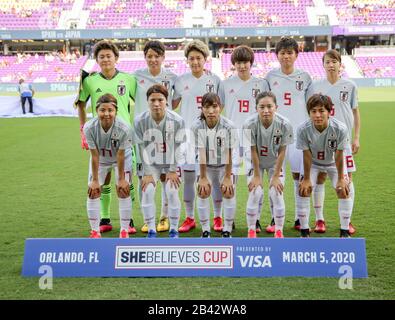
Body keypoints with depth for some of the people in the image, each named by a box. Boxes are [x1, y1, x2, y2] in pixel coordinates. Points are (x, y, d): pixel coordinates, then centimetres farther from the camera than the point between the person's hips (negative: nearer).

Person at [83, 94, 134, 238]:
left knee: (123, 191, -6)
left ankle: (124, 230, 9)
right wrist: (95, 180, -18)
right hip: (100, 159, 2)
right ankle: (95, 231, 12)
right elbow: (95, 156, -24)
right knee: (93, 191, -2)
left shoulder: (124, 128, -36)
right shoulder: (89, 128, -32)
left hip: (122, 158, -2)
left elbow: (120, 156, -25)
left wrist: (121, 179, -17)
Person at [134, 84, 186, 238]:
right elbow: (143, 148, -12)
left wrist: (173, 170, -10)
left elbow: (177, 147, -12)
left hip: (171, 163, -1)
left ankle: (174, 230, 6)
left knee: (172, 192, -13)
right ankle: (151, 230, 0)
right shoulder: (140, 121, -18)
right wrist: (147, 173, -12)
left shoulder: (177, 120, -20)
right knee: (147, 192, -13)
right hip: (151, 163, 1)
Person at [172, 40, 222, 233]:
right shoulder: (181, 81, 6)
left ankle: (218, 218, 15)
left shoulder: (215, 80, 3)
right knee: (188, 177, 5)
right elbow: (172, 105, 14)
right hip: (187, 132, 1)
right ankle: (189, 218, 17)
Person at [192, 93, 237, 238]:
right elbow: (201, 153, -22)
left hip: (225, 166, 0)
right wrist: (203, 177, -20)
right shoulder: (197, 126, -22)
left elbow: (229, 153, -21)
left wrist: (227, 177, -19)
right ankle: (205, 231, 3)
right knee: (203, 192, -11)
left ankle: (227, 231, 5)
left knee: (229, 192, -11)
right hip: (206, 166, 1)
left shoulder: (229, 126, -25)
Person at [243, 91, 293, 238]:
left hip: (275, 163, 1)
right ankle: (251, 230, 8)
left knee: (276, 194, -6)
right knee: (255, 193, -10)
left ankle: (279, 231, 12)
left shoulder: (284, 124, -28)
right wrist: (256, 175, -13)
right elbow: (253, 151, -20)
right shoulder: (250, 124, -30)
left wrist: (276, 176, -13)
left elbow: (282, 152, -17)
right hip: (255, 162, 0)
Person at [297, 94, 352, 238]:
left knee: (344, 191, -9)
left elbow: (338, 156, -23)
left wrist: (341, 179, -14)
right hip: (313, 163, 0)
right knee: (304, 190, -10)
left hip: (333, 163, 0)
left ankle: (345, 231, 7)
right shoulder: (303, 129, -33)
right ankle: (304, 231, 3)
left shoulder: (340, 129, -35)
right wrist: (306, 179, -15)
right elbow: (307, 155, -21)